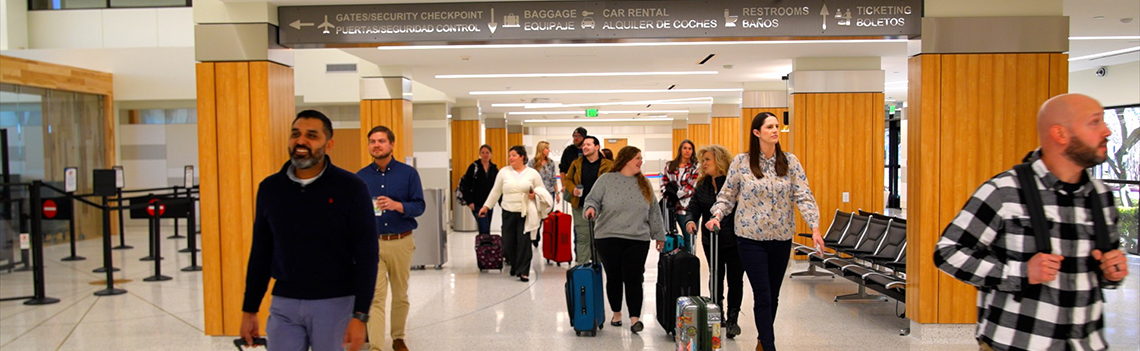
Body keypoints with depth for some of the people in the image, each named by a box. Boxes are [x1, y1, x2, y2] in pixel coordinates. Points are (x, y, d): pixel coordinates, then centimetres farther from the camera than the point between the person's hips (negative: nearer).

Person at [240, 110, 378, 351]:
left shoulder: (351, 188, -8)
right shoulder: (270, 188, 4)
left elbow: (366, 255, -9)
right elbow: (260, 253, 11)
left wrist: (360, 316, -15)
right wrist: (249, 310, 10)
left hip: (335, 304, -3)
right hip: (284, 304, 3)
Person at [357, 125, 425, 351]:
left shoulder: (408, 173, 0)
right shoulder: (360, 177, 4)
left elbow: (419, 205, -4)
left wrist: (397, 205, -21)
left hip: (401, 242, 1)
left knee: (400, 295, 14)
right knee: (375, 298, -8)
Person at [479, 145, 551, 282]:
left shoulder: (533, 173, 3)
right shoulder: (504, 172, 7)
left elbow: (542, 190, 9)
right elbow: (495, 191, 13)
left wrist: (535, 195, -12)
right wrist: (486, 206, 11)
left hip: (525, 213, -2)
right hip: (508, 213, 2)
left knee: (524, 241, -10)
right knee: (508, 242, 3)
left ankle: (523, 271, -4)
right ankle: (514, 266, 26)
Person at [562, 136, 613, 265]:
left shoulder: (608, 165, -1)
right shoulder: (576, 164, 7)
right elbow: (567, 179, 16)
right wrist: (572, 189, -4)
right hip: (580, 206, 2)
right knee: (582, 237, 3)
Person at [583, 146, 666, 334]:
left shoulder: (644, 183, 11)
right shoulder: (606, 180, 1)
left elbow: (653, 211, 14)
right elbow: (593, 199, 0)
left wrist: (659, 234, 15)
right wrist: (591, 208, -23)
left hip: (638, 240, 2)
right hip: (609, 239, -1)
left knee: (633, 279, -3)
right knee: (613, 278, 8)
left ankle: (635, 318, 1)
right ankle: (616, 314, 23)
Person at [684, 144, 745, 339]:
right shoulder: (702, 185, 6)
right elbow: (693, 207, 3)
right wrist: (690, 221, -17)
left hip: (734, 240, -5)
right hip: (711, 241, 5)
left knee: (735, 279, 1)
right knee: (716, 278, 16)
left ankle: (732, 319, 12)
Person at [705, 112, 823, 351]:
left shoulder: (790, 161, 1)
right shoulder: (741, 162, -4)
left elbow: (803, 196, -5)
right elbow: (727, 195, 2)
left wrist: (814, 227, -16)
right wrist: (716, 216, -15)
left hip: (781, 237, 3)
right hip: (751, 238, -3)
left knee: (773, 295, 14)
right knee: (763, 296, -6)